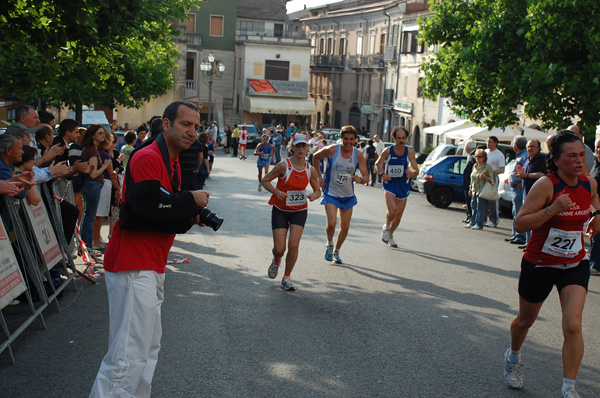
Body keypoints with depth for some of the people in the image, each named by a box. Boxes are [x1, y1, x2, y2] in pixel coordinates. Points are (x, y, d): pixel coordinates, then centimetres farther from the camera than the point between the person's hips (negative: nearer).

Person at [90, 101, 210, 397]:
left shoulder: (170, 161, 18)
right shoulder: (148, 158, -15)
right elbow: (146, 209, -25)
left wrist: (190, 215, 3)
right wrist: (191, 201, -13)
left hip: (151, 267, 11)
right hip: (134, 267, -11)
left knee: (149, 347, 17)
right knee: (130, 354, -11)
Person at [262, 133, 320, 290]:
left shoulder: (310, 170, -4)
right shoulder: (284, 166, -15)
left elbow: (318, 190, 8)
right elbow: (264, 180, -8)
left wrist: (314, 195, -16)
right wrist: (277, 192, -24)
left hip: (299, 211, 2)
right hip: (280, 210, -2)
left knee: (293, 246, -11)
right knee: (279, 249, -4)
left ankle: (286, 278, 10)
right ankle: (276, 261, 35)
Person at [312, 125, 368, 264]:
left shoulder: (358, 155, -9)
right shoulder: (331, 150, -14)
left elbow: (366, 176, -6)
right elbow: (315, 157, 4)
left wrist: (360, 179, -30)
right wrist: (319, 177, 0)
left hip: (348, 195, 3)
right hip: (331, 194, -3)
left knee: (345, 226, 8)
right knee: (332, 223, -19)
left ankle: (336, 251, 32)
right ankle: (329, 245, 13)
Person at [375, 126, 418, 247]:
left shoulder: (410, 152, -6)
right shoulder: (388, 151, -8)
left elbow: (416, 170, -5)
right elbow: (377, 164, 5)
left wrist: (412, 174, -29)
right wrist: (382, 173, -15)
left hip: (403, 186, 2)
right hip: (389, 184, -2)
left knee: (399, 215, 9)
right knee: (392, 210, -22)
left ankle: (390, 235, 33)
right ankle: (386, 226, 11)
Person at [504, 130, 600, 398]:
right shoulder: (546, 185, -20)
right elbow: (520, 224, -24)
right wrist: (552, 209, -34)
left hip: (575, 265, 3)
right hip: (539, 264, -3)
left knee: (573, 325, -14)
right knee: (525, 321, 17)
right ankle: (513, 357, 49)